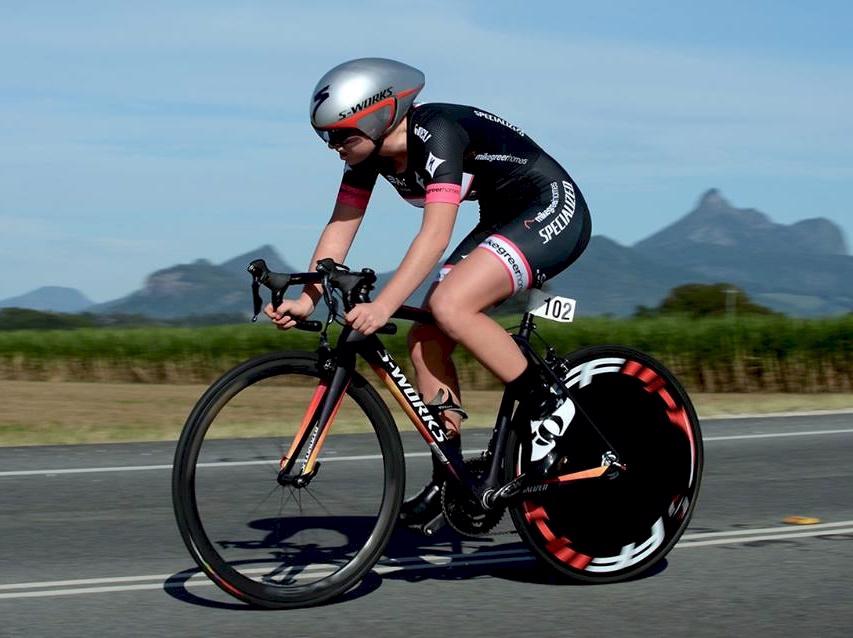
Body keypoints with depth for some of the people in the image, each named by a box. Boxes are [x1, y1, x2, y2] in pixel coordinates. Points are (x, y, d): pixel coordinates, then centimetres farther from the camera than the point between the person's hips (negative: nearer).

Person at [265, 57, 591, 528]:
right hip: (502, 221, 9)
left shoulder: (438, 133, -28)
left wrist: (383, 306, -45)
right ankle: (450, 480, 5)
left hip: (554, 211, -9)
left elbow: (436, 233, -37)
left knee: (448, 305, -28)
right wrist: (305, 301, -15)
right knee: (424, 340, -3)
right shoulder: (370, 152, -4)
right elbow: (339, 229, -2)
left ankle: (548, 409, -14)